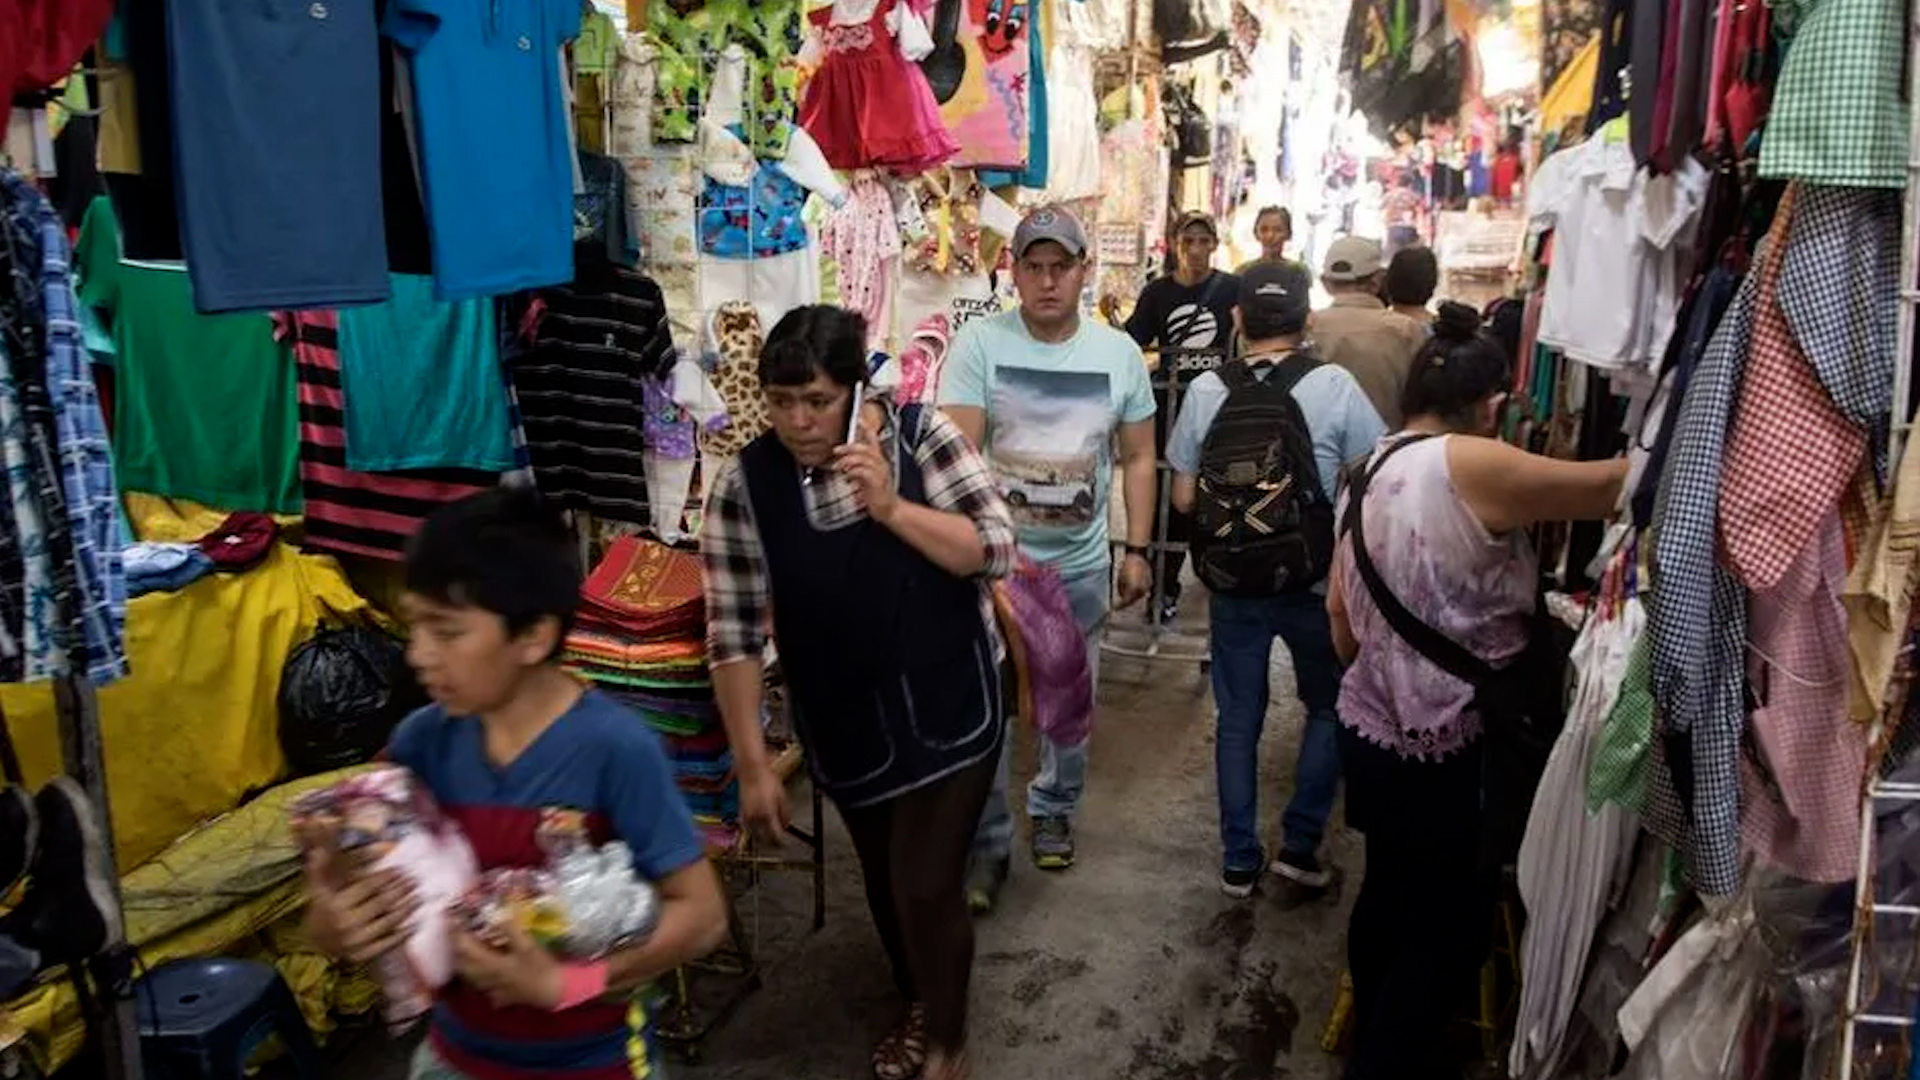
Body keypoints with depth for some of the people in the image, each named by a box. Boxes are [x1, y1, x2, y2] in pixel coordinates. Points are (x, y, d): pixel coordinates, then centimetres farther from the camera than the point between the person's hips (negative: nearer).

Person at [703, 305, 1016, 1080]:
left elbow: (995, 551, -15)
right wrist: (752, 762, -10)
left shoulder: (923, 436, -12)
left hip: (949, 710, -2)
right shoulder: (745, 486, -11)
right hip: (845, 728, 2)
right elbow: (735, 633, -10)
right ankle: (916, 1004, 50)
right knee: (887, 880, 20)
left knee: (927, 888, -1)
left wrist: (892, 508, -28)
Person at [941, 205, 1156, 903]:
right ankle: (986, 844, 18)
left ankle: (1053, 809, 41)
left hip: (1081, 564, 3)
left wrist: (1137, 550, 4)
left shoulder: (1119, 353, -1)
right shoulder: (979, 344, -11)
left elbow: (1138, 457, 7)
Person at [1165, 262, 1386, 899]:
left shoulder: (1206, 391, -6)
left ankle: (1239, 861, 22)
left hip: (1232, 583, 2)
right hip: (1314, 583, -2)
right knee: (1329, 709, 20)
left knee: (1238, 721, 14)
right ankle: (1300, 844, 19)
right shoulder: (1335, 387, -12)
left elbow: (1183, 498, 0)